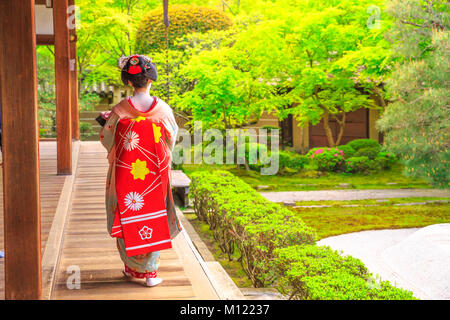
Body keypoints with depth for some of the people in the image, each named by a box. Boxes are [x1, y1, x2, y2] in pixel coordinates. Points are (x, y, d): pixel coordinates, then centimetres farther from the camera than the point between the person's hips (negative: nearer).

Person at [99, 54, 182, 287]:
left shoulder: (120, 110, -12)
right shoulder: (163, 109, -8)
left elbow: (106, 138, 1)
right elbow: (172, 137, 7)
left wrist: (107, 119, 20)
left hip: (126, 174, -1)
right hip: (155, 174, 1)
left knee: (128, 218, 13)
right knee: (153, 218, 9)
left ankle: (132, 268, 23)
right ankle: (150, 271, 11)